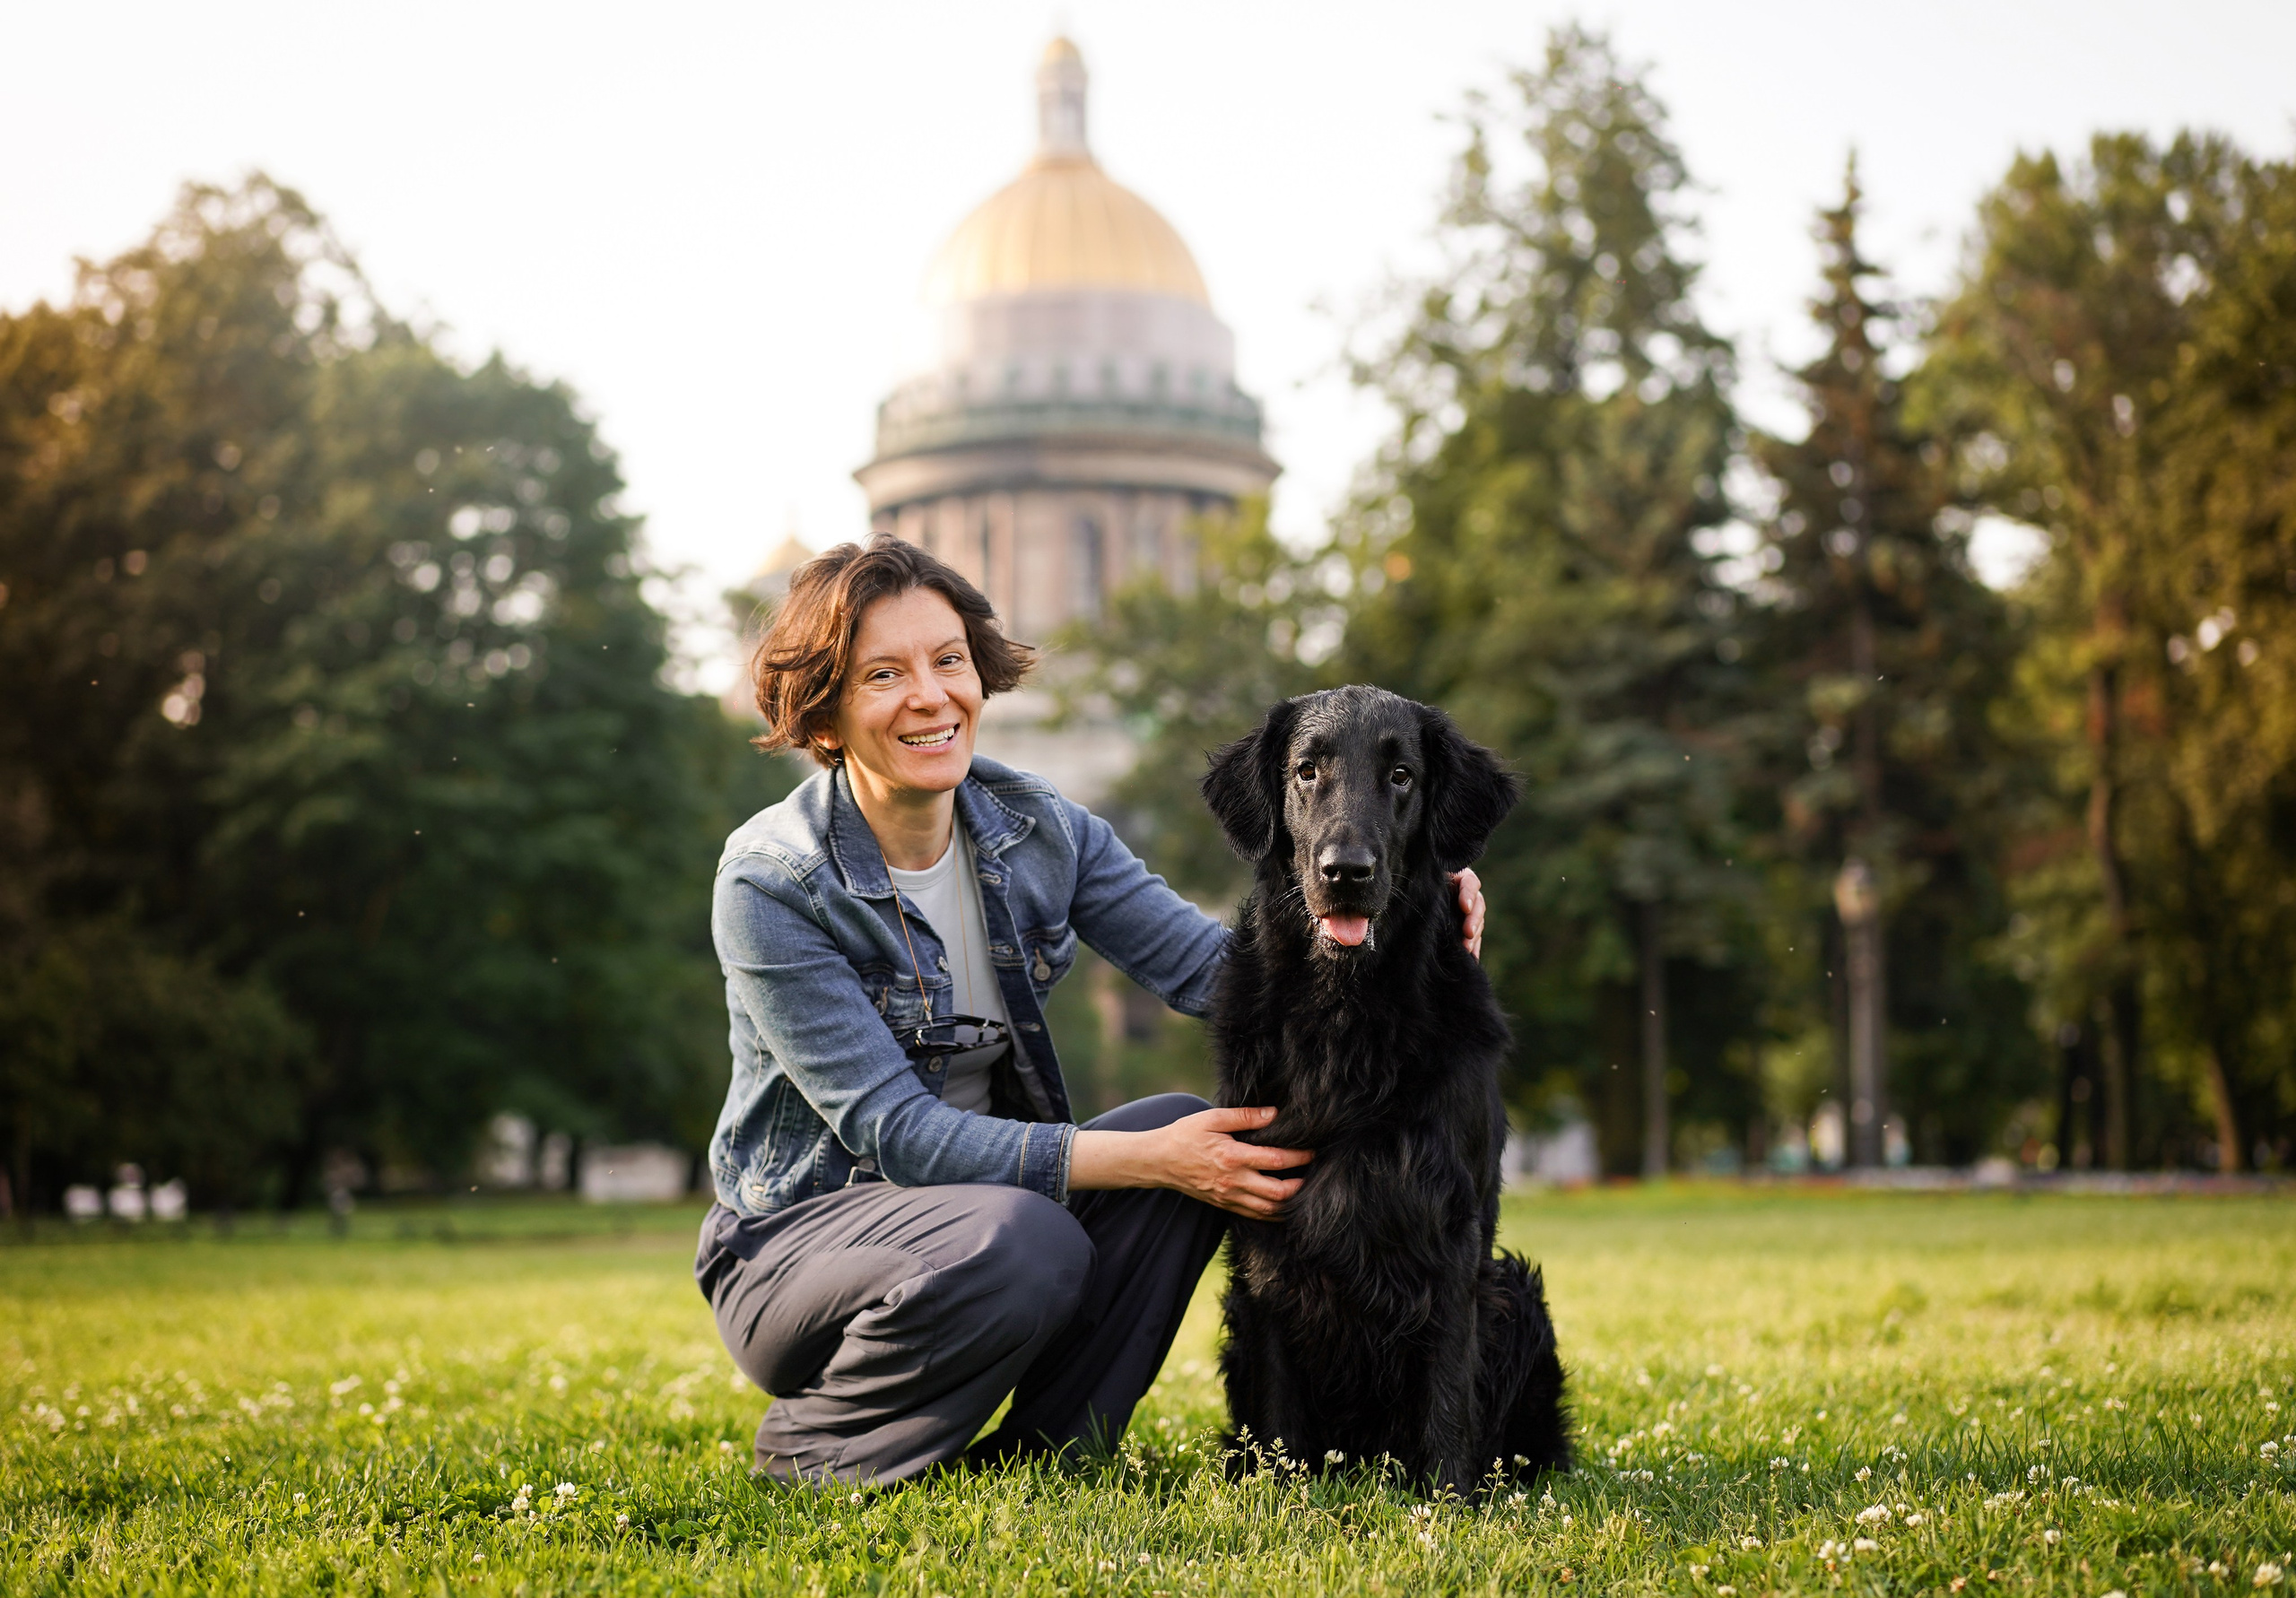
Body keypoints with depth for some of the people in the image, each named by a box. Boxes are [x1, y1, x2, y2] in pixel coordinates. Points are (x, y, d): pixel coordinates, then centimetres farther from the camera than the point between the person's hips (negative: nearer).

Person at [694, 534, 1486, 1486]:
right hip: (794, 1239, -6)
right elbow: (894, 1131, -24)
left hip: (983, 1186, 6)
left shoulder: (1037, 829, -1)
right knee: (1018, 1241, -34)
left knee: (1195, 1132, -17)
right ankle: (813, 1447, -9)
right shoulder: (772, 881, -19)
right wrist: (1148, 1160, -30)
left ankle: (1046, 1452, -6)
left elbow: (1204, 964, -8)